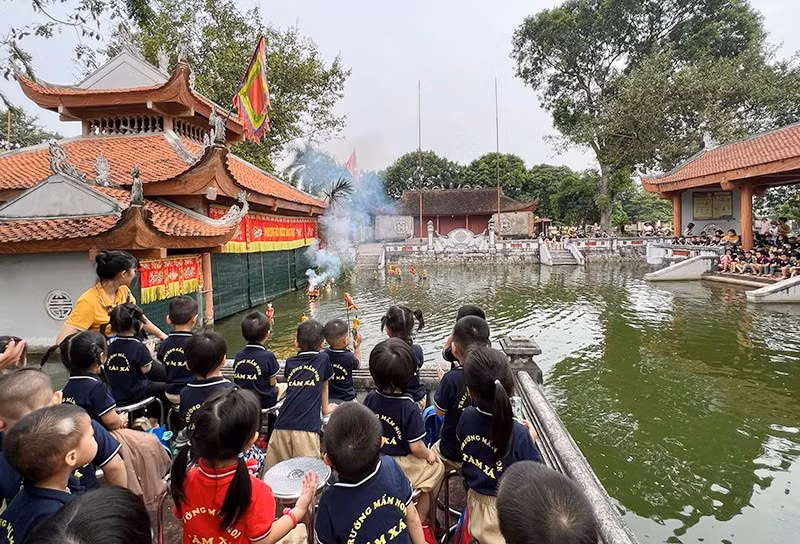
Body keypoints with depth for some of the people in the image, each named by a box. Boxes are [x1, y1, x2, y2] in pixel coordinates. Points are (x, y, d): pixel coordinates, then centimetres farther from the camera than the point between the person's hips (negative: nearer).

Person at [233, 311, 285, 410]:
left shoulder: (238, 356, -5)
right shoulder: (268, 356, -20)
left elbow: (236, 381, 4)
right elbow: (272, 383, -11)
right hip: (265, 401, -5)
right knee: (284, 386, 24)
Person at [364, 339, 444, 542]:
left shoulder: (370, 398, -13)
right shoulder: (408, 407, -27)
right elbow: (416, 447, -23)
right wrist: (429, 454, -1)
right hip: (401, 468, -5)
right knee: (436, 467, 22)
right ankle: (421, 522, 27)